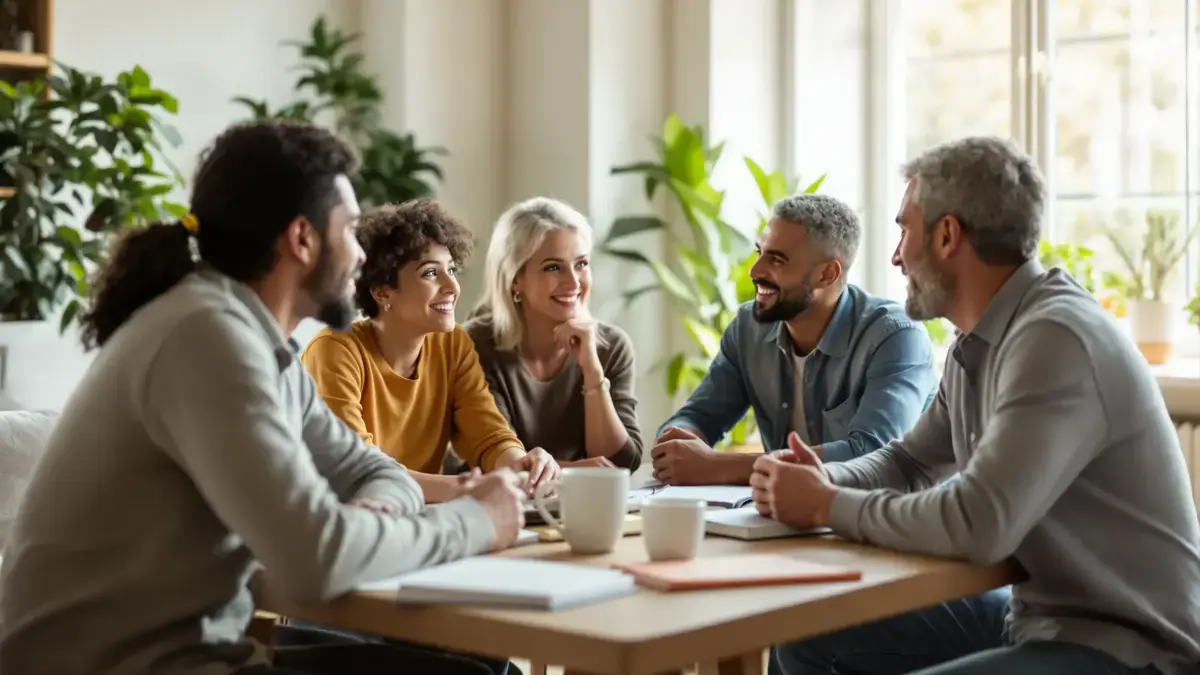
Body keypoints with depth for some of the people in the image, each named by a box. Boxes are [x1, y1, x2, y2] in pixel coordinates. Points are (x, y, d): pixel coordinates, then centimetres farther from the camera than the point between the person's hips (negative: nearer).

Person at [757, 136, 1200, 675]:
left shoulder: (1055, 339, -23)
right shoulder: (980, 342, 7)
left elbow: (977, 525, -31)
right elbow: (909, 462, 18)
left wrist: (827, 506, -17)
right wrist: (825, 480, -3)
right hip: (1035, 614, 9)